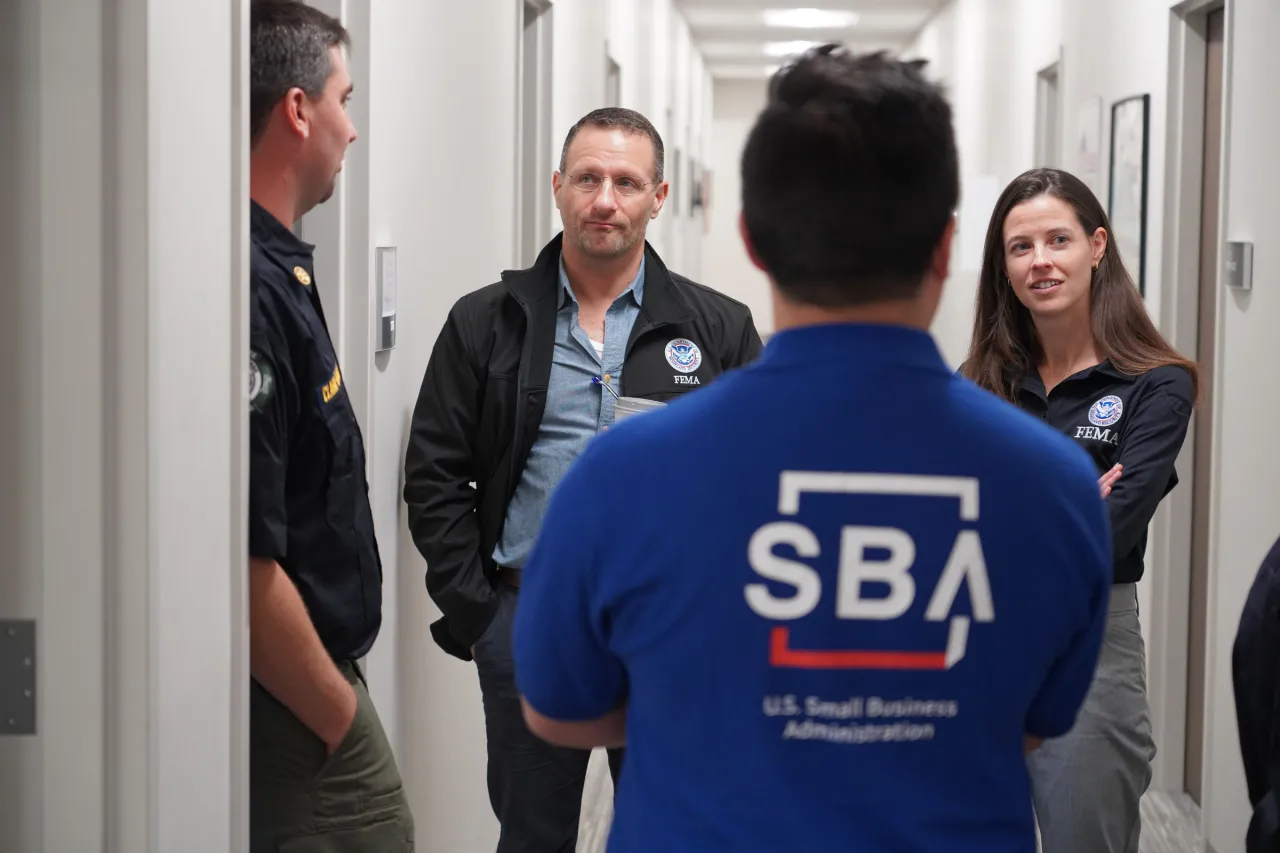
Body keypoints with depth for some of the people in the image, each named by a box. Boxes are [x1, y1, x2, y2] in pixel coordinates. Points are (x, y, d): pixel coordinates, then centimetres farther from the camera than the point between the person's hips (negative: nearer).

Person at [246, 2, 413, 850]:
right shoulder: (253, 288, -23)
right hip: (294, 715, -9)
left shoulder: (279, 268, 8)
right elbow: (245, 566, -25)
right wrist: (342, 720, -14)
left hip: (310, 682, 9)